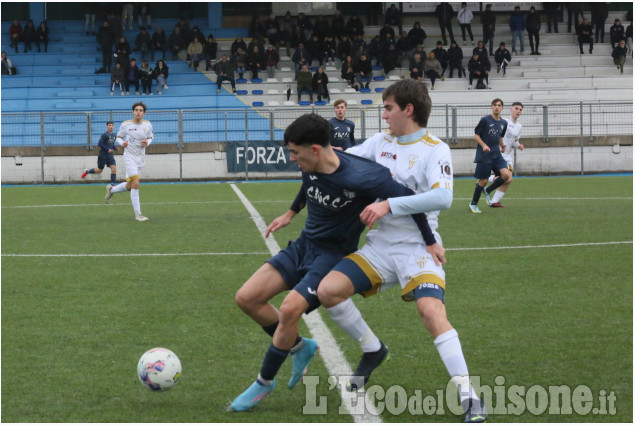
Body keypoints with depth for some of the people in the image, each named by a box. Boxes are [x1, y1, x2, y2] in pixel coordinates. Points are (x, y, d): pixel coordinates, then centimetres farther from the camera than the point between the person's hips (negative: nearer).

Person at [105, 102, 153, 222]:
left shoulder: (148, 125, 1)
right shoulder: (125, 125, -6)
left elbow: (150, 137, 15)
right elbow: (118, 137, 7)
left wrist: (147, 143, -8)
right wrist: (122, 143, -15)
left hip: (141, 158, 5)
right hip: (129, 157, -5)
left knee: (129, 186, 10)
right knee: (135, 184, -18)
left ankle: (111, 189, 42)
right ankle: (137, 214, -13)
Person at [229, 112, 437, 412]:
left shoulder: (359, 178, -30)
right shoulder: (311, 166, -9)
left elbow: (407, 198, -21)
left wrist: (429, 242, -13)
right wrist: (291, 213, 28)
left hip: (333, 254, -7)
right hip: (303, 245, 7)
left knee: (290, 309, -28)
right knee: (246, 298, -4)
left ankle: (265, 382, -5)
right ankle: (300, 347, 18)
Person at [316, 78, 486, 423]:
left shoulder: (435, 149, -8)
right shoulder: (380, 143, 11)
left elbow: (443, 197, -23)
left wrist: (388, 205, -27)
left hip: (417, 248, -6)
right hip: (381, 244, 6)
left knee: (432, 311, -27)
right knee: (328, 290, -10)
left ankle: (468, 397, -20)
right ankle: (372, 351, 14)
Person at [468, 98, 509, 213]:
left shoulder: (503, 123, 10)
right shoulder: (485, 120, -8)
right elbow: (476, 135, -5)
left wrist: (502, 145, 9)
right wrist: (484, 145, -20)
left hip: (496, 155, 5)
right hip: (484, 156, -5)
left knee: (507, 175, -15)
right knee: (483, 181, -3)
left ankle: (487, 191, 10)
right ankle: (473, 204, 19)